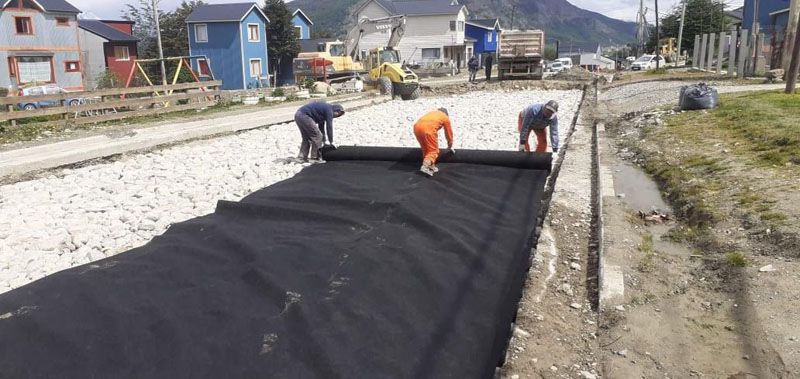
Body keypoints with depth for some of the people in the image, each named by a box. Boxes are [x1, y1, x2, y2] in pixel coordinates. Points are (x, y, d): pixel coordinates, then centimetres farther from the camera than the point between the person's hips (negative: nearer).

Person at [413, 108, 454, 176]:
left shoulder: (432, 113, 39)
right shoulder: (445, 117, 24)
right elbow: (449, 133, 31)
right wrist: (450, 146, 46)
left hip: (417, 126, 6)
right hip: (428, 129, -6)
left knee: (426, 149, 20)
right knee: (433, 150, 3)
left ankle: (431, 166, 22)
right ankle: (425, 167, -14)